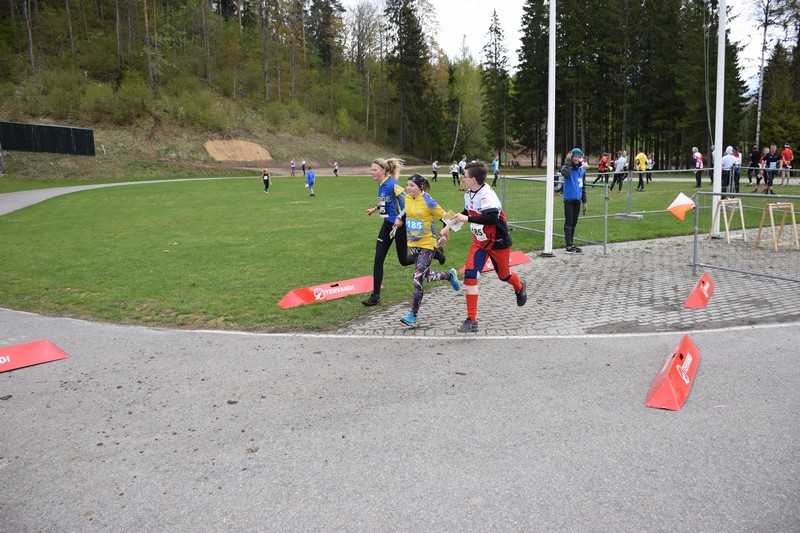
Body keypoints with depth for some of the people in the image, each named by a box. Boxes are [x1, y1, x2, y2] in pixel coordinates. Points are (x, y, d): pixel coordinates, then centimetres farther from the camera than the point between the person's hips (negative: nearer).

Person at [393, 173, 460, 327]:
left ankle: (413, 316, -9)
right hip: (413, 244, 7)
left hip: (427, 245, -7)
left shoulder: (428, 202, -18)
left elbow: (446, 218, -8)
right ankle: (450, 275, 47)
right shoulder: (407, 198, 0)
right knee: (427, 276, 17)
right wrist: (400, 219, 5)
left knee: (418, 278, -14)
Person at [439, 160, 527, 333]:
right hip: (479, 241, 7)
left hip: (498, 242, -6)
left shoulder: (486, 195, -26)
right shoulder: (468, 194, 1)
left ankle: (519, 288, 55)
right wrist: (449, 226, 15)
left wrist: (467, 219, -35)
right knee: (470, 274, -11)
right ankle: (472, 320, -9)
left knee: (503, 275, 14)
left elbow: (492, 218, -39)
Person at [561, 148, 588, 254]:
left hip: (577, 200, 6)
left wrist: (584, 201, 17)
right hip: (569, 199, -6)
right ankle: (569, 246, -1)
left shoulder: (582, 169, 12)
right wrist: (569, 163, -25)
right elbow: (565, 174, -34)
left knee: (574, 223, 12)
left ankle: (571, 244, 21)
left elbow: (583, 186, 18)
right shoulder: (567, 167, -7)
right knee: (568, 223, -4)